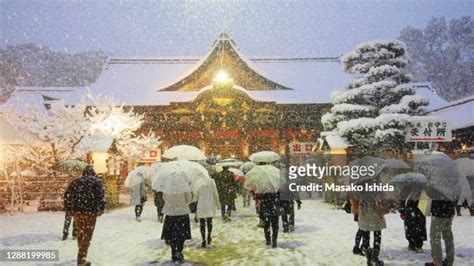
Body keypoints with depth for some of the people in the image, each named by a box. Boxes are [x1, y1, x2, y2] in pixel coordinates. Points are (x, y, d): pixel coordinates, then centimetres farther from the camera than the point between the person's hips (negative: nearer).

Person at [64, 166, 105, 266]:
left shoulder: (76, 181, 13)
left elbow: (67, 195, 8)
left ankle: (81, 255, 35)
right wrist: (101, 209, -7)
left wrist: (69, 209, 14)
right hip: (90, 212, -4)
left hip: (77, 211, 4)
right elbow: (101, 196, -12)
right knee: (87, 235, 1)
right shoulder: (96, 181, 1)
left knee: (80, 233, 21)